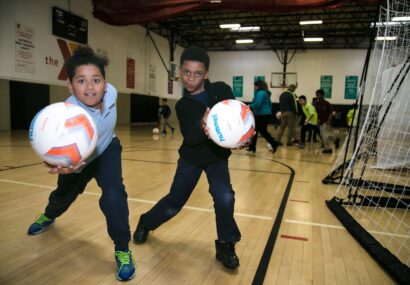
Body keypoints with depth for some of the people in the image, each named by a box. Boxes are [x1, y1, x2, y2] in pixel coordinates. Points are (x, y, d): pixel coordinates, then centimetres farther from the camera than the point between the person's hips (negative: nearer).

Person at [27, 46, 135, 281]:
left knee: (114, 194, -23)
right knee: (64, 194, 23)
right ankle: (48, 216, 62)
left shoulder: (111, 92, -29)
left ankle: (123, 250, -4)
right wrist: (66, 166, -72)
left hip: (107, 150, 1)